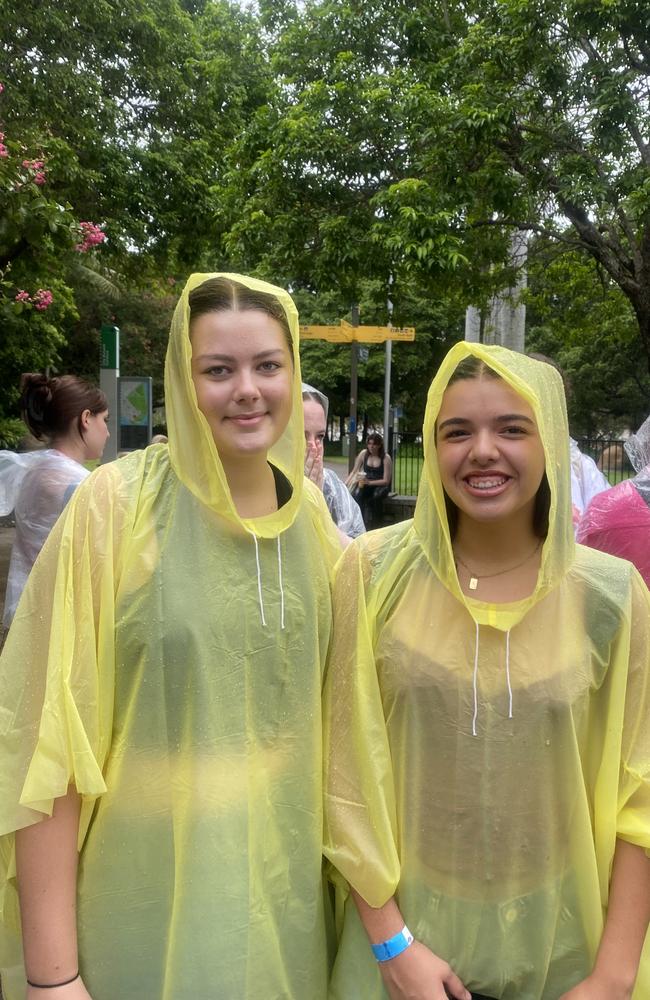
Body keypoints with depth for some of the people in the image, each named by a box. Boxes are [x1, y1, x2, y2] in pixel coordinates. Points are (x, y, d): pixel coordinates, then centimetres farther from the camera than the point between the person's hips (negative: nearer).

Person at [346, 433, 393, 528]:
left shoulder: (386, 458, -7)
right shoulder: (363, 454, 3)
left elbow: (386, 481, -11)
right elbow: (354, 472, 5)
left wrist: (369, 482, -24)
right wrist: (345, 484, -11)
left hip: (380, 486, -2)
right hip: (365, 484, 2)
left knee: (374, 496, -37)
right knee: (356, 494, -33)